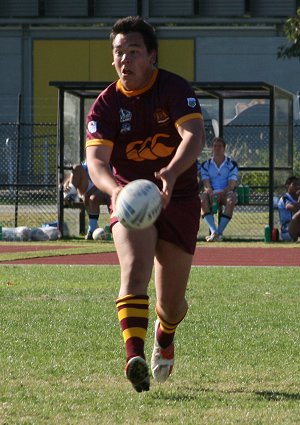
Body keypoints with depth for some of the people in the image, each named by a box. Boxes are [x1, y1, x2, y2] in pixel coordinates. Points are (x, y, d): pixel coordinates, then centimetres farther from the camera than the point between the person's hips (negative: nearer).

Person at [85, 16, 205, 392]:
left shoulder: (175, 89, -11)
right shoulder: (106, 104, -6)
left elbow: (194, 136, -27)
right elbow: (96, 160, -18)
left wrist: (172, 171, -47)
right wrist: (114, 189, -41)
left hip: (178, 199, 0)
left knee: (171, 302, 5)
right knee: (134, 269, -28)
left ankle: (164, 335, 42)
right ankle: (135, 357, -40)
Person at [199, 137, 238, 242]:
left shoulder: (232, 164, 8)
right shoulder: (205, 165, 13)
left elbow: (232, 185, -4)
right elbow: (206, 184, 0)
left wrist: (222, 193, -24)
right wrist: (210, 192, -24)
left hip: (226, 193, -1)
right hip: (211, 193, 1)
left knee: (231, 199, -37)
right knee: (202, 200, -35)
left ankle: (219, 231, -40)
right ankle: (213, 231, -45)